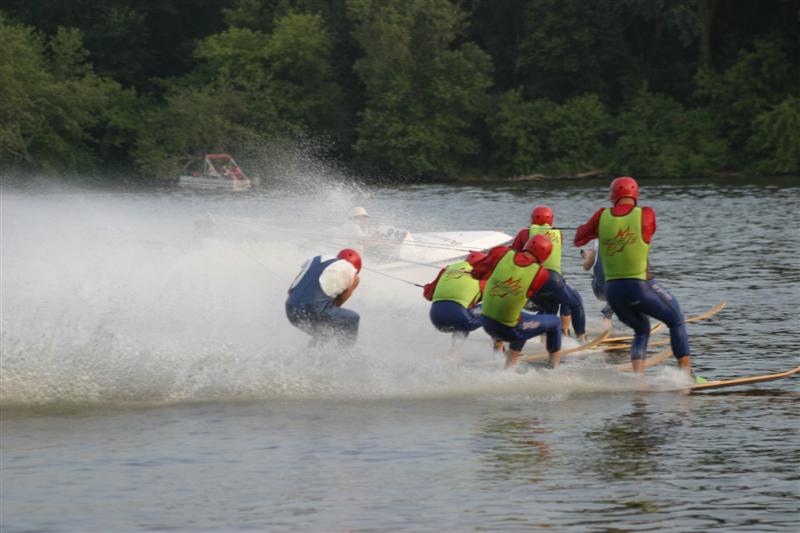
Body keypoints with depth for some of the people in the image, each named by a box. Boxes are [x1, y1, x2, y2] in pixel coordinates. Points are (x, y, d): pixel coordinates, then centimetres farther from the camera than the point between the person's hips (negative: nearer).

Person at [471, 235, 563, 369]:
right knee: (555, 322, 17)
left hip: (486, 322, 5)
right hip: (508, 330, -5)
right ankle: (555, 367, 30)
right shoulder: (540, 274, -18)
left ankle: (510, 363, 37)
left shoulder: (500, 253, -12)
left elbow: (477, 273, -1)